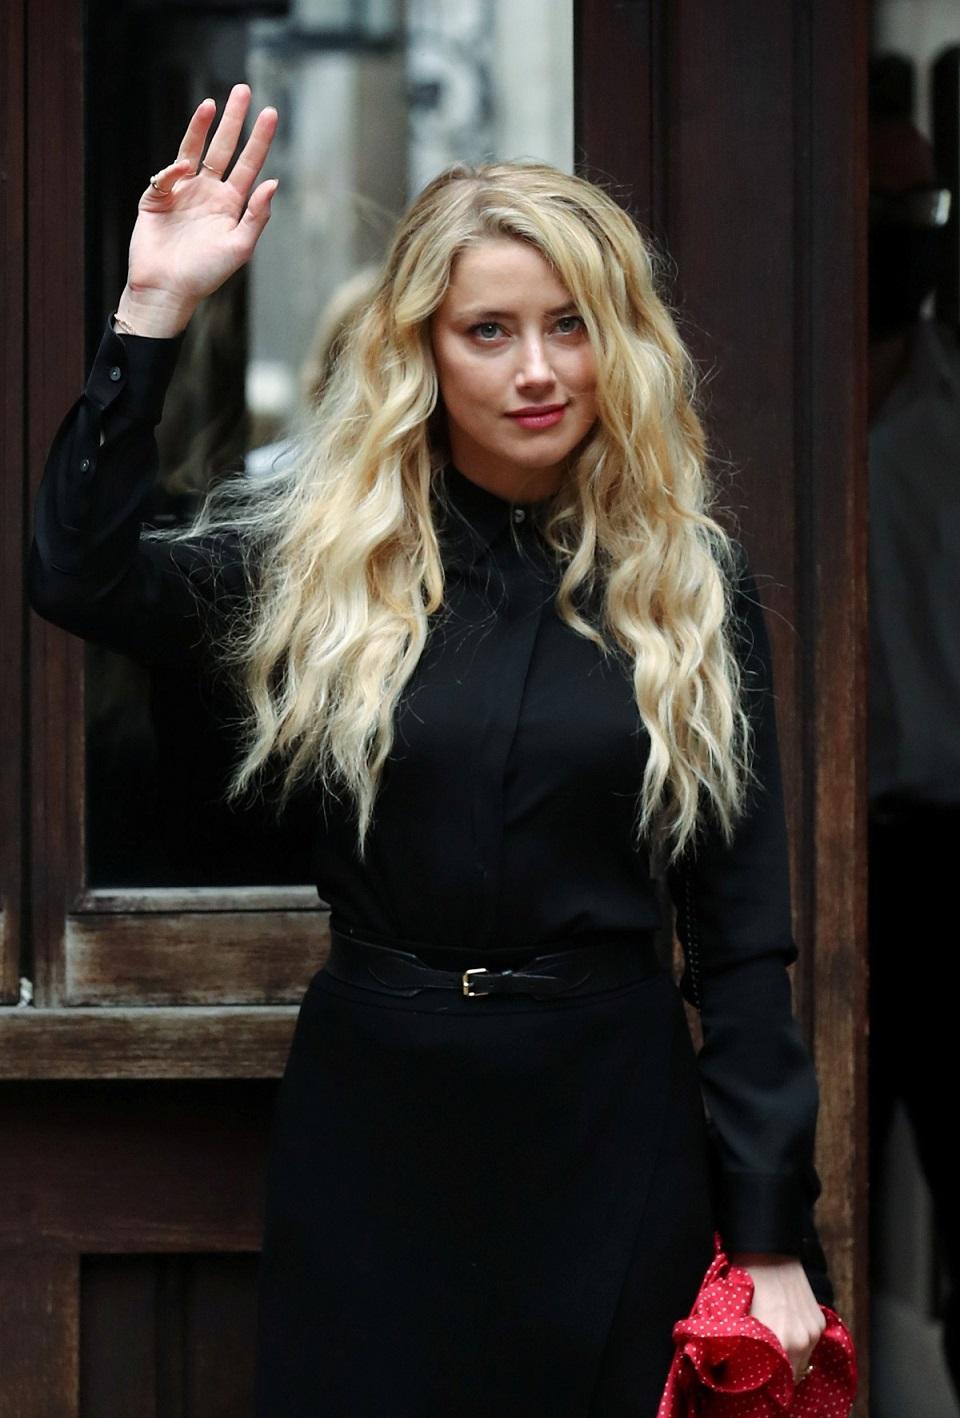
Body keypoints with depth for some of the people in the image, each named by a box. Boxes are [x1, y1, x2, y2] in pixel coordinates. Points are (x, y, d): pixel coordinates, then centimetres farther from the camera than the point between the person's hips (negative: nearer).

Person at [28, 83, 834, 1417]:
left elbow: (742, 933, 0)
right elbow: (77, 575, -14)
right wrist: (154, 309, -17)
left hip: (610, 1114, 0)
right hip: (372, 1105, 0)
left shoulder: (692, 582, 1)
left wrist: (772, 1234, -3)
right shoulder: (322, 550, 2)